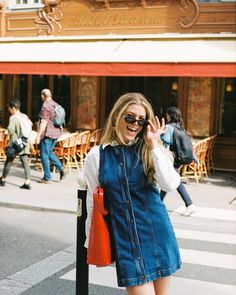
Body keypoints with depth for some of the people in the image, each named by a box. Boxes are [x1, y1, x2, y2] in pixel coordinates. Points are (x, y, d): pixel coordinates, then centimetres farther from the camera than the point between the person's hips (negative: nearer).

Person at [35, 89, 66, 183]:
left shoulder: (45, 106, -15)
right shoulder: (56, 105, 10)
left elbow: (43, 123, -20)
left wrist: (38, 136, -18)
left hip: (47, 134, -9)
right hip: (56, 132, 9)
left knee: (44, 155, 1)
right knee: (49, 152, 22)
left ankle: (47, 178, 5)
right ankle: (61, 168, 8)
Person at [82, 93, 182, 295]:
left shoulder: (149, 151, 1)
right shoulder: (97, 156, -1)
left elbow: (170, 184, -16)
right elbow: (93, 204, 7)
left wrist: (153, 144, -13)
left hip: (157, 233, 2)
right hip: (125, 238, -1)